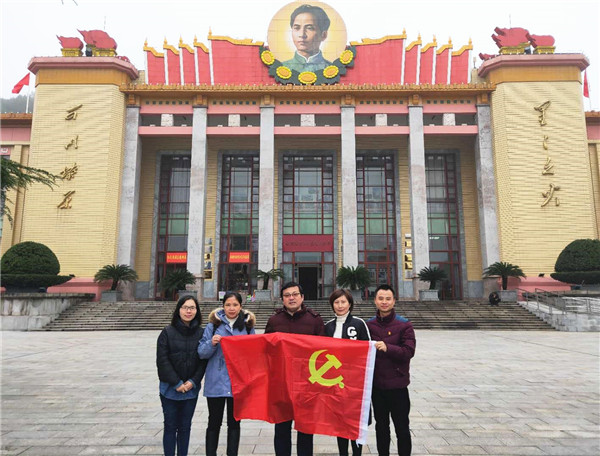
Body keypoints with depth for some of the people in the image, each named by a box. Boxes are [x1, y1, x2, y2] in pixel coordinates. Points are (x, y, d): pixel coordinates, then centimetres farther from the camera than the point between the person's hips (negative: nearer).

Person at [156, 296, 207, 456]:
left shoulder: (201, 333, -1)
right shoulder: (167, 332, -6)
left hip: (191, 389, 2)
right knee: (170, 427, 7)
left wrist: (193, 381, -11)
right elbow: (162, 361, -8)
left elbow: (204, 360, -1)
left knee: (185, 427, 12)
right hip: (170, 389, -1)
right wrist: (176, 383, -12)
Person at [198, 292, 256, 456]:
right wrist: (211, 343, -18)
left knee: (234, 423, 12)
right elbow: (201, 352, 0)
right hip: (216, 382, -1)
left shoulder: (248, 325, 5)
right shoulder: (214, 324, 1)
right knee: (214, 423, 9)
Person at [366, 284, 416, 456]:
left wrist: (387, 348, -30)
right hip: (376, 384, 3)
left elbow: (409, 351, -16)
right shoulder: (369, 325, 3)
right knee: (381, 426, 17)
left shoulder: (404, 325, -7)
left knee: (402, 427, 7)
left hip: (397, 384, -3)